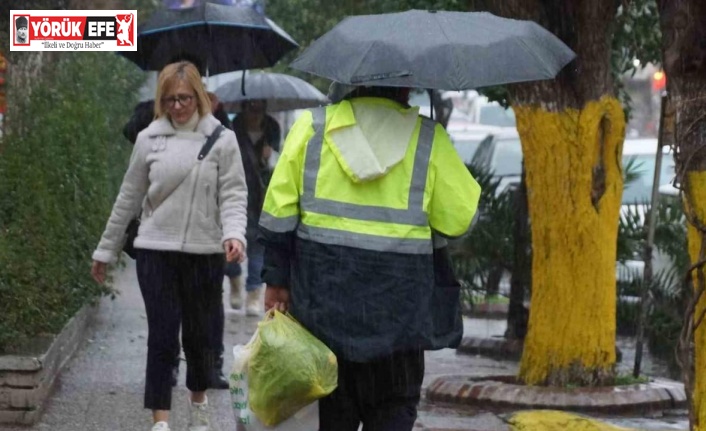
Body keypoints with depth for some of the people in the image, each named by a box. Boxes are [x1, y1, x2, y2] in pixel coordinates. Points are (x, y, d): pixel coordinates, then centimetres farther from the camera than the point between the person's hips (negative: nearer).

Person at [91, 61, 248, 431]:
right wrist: (105, 250, 13)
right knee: (162, 337, -5)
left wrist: (234, 234, -24)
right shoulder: (150, 139, 3)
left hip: (204, 252, 0)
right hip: (156, 251, 0)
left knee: (199, 334, 13)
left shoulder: (222, 140, -1)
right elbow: (129, 198, 10)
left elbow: (233, 195, -5)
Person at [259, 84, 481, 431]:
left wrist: (277, 279, 6)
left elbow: (279, 213, 0)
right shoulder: (429, 138, -1)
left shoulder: (311, 126, 3)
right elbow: (459, 218, -1)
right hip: (397, 307, -2)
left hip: (323, 297, 2)